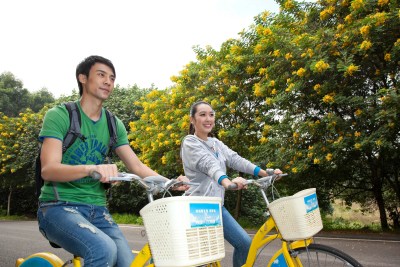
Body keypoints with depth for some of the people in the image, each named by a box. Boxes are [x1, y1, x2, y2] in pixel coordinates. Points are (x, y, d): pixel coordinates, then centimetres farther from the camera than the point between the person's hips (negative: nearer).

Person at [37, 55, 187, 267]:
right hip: (60, 206, -5)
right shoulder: (59, 115, -7)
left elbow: (136, 166, 5)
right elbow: (48, 169, -19)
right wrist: (91, 168, -38)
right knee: (104, 250, -32)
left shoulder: (114, 124, 9)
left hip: (97, 209, 5)